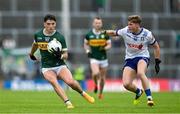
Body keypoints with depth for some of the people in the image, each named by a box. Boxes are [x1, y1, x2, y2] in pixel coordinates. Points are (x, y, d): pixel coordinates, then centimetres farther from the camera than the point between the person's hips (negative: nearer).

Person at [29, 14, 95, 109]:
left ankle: (83, 93, 8)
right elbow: (35, 44, 23)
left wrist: (61, 56, -28)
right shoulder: (38, 35, -2)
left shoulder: (60, 37, -10)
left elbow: (65, 55, -5)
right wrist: (31, 54, 39)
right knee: (54, 82, -30)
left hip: (60, 65, -1)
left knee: (70, 82, -24)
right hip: (47, 68, 1)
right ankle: (67, 102, -36)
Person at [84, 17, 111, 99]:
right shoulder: (89, 34, -1)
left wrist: (104, 48, -15)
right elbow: (85, 44, 14)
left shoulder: (105, 34, -2)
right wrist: (87, 51, -3)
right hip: (93, 58, -1)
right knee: (96, 74, -25)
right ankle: (96, 84, 8)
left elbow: (109, 45, 5)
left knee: (102, 77, 8)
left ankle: (101, 93, 30)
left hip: (103, 58, 1)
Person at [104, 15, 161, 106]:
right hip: (130, 58, 3)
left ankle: (149, 97, -26)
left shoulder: (147, 34, -13)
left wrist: (157, 62, 0)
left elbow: (156, 47, 1)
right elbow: (114, 33, 9)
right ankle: (138, 92, 22)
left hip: (142, 57, -3)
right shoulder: (125, 31, -9)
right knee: (126, 84, -13)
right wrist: (105, 32, -12)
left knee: (140, 73, -37)